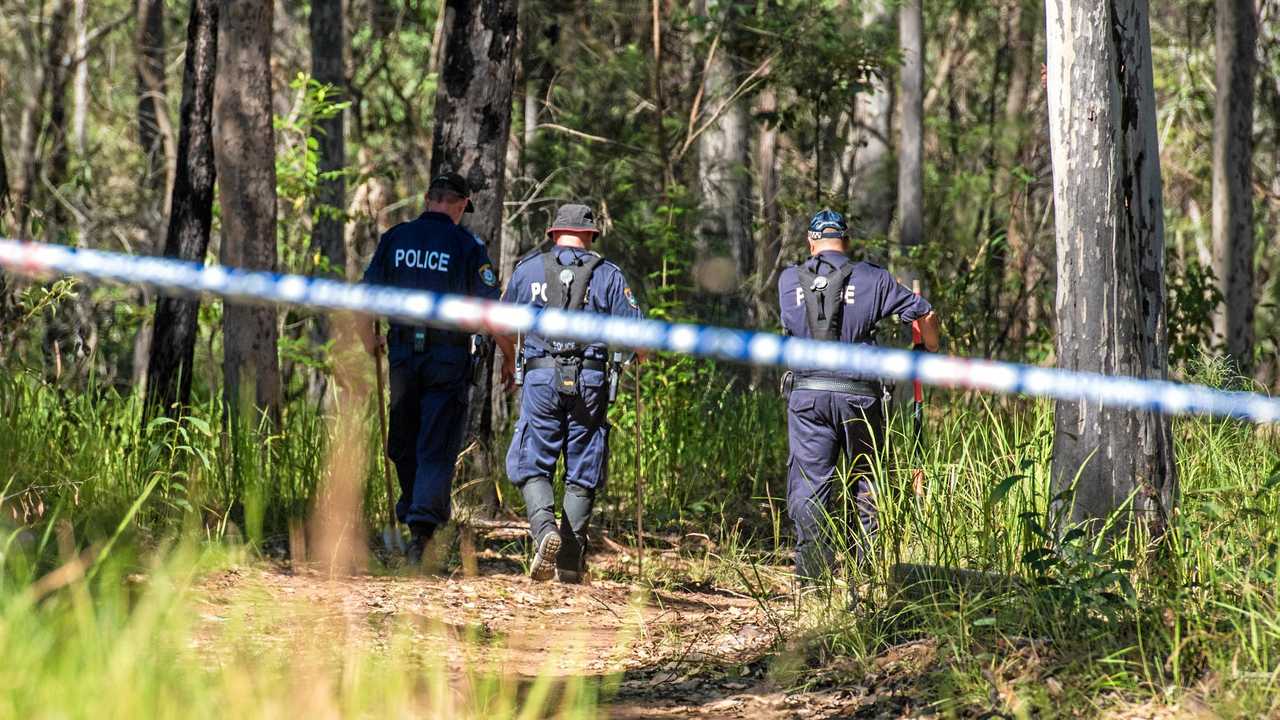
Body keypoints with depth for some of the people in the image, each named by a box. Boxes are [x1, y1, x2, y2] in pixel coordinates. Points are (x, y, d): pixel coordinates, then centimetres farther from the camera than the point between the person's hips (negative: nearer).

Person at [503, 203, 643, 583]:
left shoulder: (527, 268, 8)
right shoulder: (607, 274, 5)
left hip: (540, 377, 0)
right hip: (590, 380, 0)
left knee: (532, 465, 6)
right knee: (581, 473, 7)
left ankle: (544, 527, -22)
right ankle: (571, 562, 5)